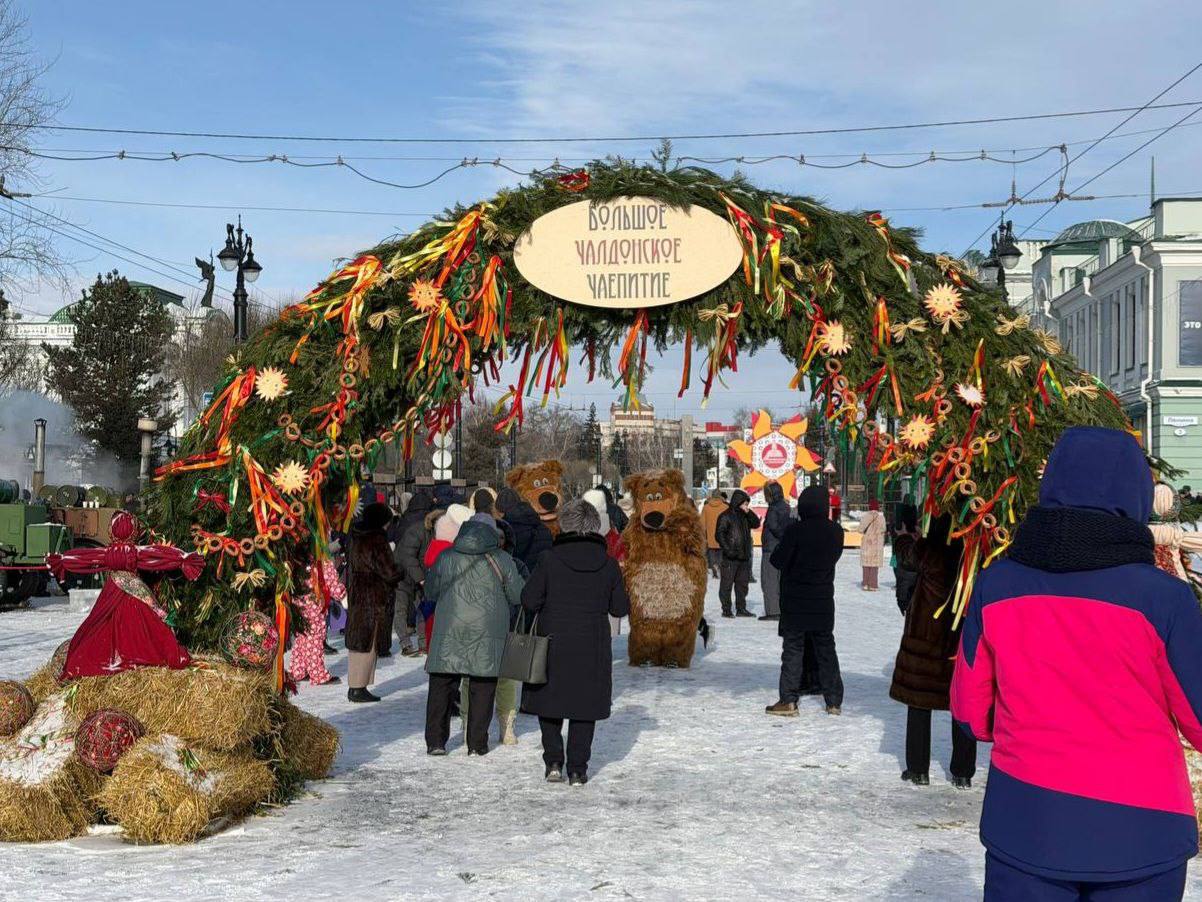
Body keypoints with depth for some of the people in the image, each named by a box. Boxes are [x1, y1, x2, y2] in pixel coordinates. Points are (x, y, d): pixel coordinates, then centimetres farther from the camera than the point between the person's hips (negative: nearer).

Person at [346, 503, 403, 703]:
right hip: (373, 599, -8)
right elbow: (388, 571, -18)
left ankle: (355, 686, 18)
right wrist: (400, 574, 3)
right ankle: (358, 688, 1)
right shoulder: (376, 540, -17)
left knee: (358, 641, 14)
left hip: (357, 595, 8)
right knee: (367, 642, -2)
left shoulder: (357, 536, 9)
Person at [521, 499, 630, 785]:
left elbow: (529, 600, -8)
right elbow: (621, 608, 3)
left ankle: (553, 762, 8)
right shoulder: (608, 564, -4)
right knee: (585, 707, 10)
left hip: (553, 645, -1)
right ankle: (577, 769, 9)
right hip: (592, 649, 1)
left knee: (549, 701, 15)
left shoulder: (551, 559, -10)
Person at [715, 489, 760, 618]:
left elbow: (756, 524, 13)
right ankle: (726, 609, 4)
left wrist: (749, 513, -2)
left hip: (744, 556, 7)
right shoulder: (725, 516, -9)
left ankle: (741, 608, 20)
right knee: (727, 583, -2)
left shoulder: (744, 516, 13)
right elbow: (719, 534, -12)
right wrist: (727, 549, -19)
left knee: (743, 583, 12)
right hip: (730, 558, -7)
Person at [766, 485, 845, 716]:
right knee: (826, 649, 13)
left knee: (793, 649, 2)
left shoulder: (796, 530, -17)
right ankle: (834, 700, 16)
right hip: (823, 600, 4)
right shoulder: (836, 531, -2)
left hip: (795, 601, -4)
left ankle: (788, 701, 0)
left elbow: (778, 561, -13)